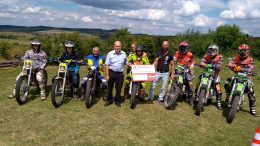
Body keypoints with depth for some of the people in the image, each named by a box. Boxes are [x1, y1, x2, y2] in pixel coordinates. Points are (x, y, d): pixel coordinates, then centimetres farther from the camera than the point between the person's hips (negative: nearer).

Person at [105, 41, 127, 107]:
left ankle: (117, 101, 23)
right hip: (111, 72, -1)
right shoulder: (110, 54, -4)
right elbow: (107, 65, -5)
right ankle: (109, 100, 25)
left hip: (120, 74, 2)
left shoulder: (124, 54, 5)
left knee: (118, 88, 9)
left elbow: (126, 62, 19)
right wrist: (107, 75, -9)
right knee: (110, 87, 9)